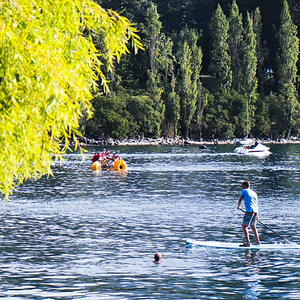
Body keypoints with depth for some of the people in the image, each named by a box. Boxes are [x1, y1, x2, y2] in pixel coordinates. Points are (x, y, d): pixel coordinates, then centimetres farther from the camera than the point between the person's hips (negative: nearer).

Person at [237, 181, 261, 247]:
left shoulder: (244, 191, 5)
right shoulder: (254, 193, 22)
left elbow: (240, 200, 11)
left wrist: (238, 206, 33)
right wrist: (257, 215, 29)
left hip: (249, 210, -7)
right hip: (255, 211, 7)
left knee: (244, 226, -6)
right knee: (253, 226, 23)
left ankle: (248, 243, -16)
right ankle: (257, 241, 25)